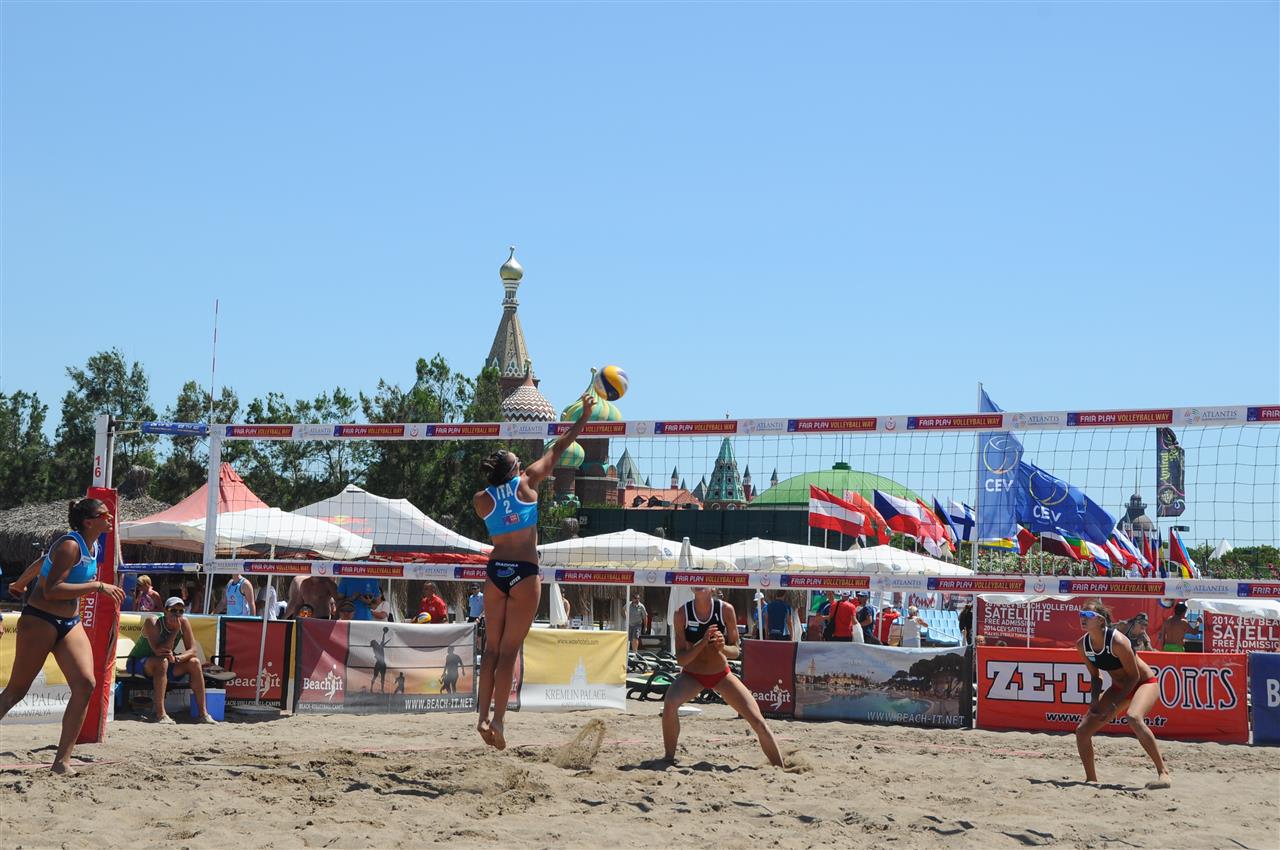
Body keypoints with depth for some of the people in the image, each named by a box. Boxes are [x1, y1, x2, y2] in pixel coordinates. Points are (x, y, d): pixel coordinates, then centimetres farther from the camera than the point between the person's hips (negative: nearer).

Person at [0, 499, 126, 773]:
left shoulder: (92, 547, 10)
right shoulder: (70, 545, -17)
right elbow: (51, 590, -26)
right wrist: (98, 586, -26)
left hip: (70, 623, 8)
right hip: (39, 620, -8)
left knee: (86, 684, -10)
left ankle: (62, 760, -9)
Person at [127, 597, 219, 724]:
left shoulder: (184, 623, -7)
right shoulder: (152, 622, -24)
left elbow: (192, 650, -11)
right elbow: (158, 651, -34)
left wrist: (176, 658, -30)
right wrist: (176, 630, -33)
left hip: (163, 664, 6)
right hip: (138, 663, -6)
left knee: (194, 662, -13)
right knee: (162, 661, -36)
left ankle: (203, 713, -12)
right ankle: (160, 715, -39)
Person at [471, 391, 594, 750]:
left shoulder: (481, 499, 3)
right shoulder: (526, 483, -3)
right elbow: (557, 449, 5)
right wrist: (584, 415, 13)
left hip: (495, 571, 3)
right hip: (524, 572, -3)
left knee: (492, 646, 9)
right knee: (509, 649, -4)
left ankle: (484, 716, 3)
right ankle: (498, 719, -8)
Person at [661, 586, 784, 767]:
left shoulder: (725, 609, -14)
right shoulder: (682, 613, -16)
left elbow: (736, 651, -7)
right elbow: (680, 659, -16)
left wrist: (723, 648, -30)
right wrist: (703, 643, -31)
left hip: (722, 675, 1)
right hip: (691, 675, -1)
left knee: (758, 721, -7)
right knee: (669, 704, -31)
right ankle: (669, 759, -13)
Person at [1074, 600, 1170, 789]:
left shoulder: (1117, 641, -29)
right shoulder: (1082, 645, -8)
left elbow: (1134, 676, -21)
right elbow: (1095, 676, 6)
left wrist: (1115, 704, -22)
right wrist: (1095, 698, -11)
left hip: (1144, 683, -7)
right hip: (1119, 687, 7)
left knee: (1133, 718, -38)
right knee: (1082, 731, -2)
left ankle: (1163, 772, -31)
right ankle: (1091, 779, 17)